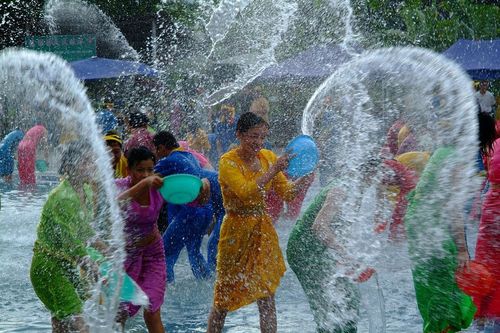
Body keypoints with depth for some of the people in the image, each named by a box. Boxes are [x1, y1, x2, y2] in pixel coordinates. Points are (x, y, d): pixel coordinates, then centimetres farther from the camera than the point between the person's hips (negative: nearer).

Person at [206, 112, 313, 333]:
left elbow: (287, 192, 3)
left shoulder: (268, 157, 3)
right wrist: (273, 170, -34)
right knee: (225, 297, 6)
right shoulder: (228, 162, -14)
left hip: (263, 230, 4)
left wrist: (305, 178, -15)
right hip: (237, 232, -4)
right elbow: (247, 193, -28)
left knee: (267, 297, 4)